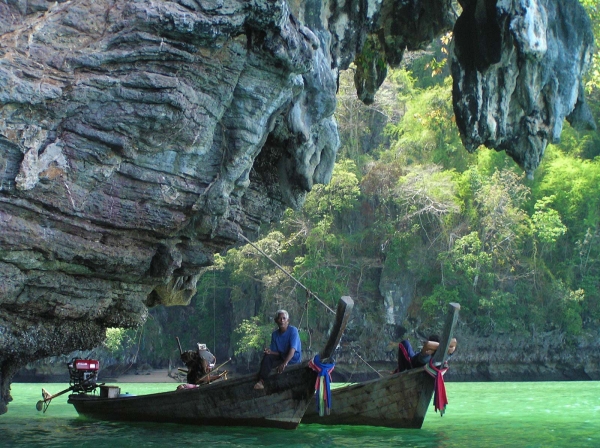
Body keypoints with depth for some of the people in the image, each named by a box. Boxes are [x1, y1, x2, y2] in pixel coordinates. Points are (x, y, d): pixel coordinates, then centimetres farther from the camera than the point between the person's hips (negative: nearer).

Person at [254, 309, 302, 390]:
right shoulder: (275, 334, 4)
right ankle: (261, 381, -28)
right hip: (282, 356, 6)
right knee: (267, 356, -20)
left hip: (293, 359, -6)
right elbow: (277, 352, 6)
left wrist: (285, 363, -36)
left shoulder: (293, 330, -13)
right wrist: (270, 352, -19)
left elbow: (293, 349, -24)